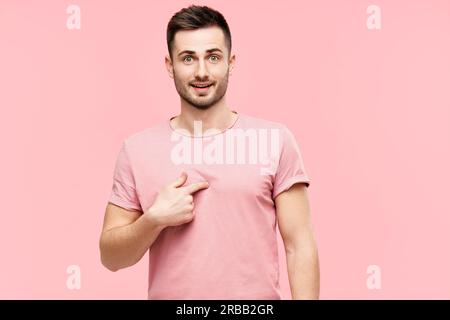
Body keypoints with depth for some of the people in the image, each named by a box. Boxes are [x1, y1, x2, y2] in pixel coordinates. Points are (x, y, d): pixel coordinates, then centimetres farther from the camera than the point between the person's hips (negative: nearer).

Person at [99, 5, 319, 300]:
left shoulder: (275, 140, -6)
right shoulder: (137, 149, -3)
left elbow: (300, 247, -5)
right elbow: (111, 257, 0)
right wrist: (155, 218, -16)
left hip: (257, 296, 0)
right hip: (168, 293, 1)